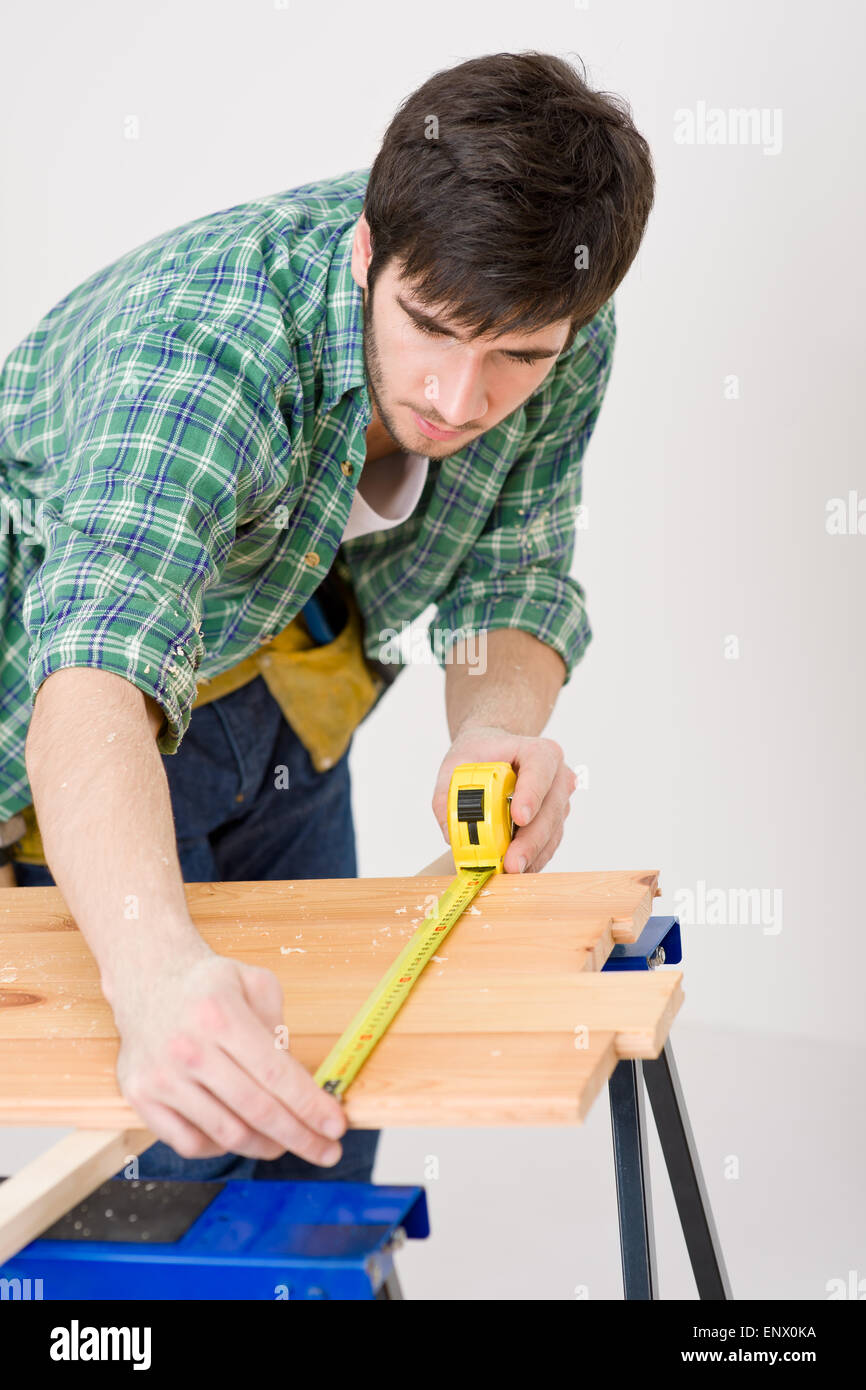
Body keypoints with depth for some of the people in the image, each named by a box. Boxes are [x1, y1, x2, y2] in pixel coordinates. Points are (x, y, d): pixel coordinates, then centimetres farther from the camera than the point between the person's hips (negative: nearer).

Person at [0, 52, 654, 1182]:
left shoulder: (566, 341, -21)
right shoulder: (203, 338, -42)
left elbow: (514, 574, -9)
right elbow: (99, 659, -56)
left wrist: (496, 727, -32)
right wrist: (156, 970, -73)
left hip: (277, 684, 5)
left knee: (324, 1110, 15)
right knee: (204, 1139, -5)